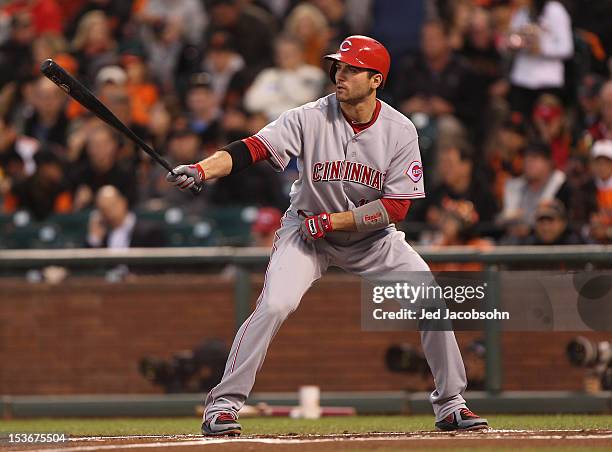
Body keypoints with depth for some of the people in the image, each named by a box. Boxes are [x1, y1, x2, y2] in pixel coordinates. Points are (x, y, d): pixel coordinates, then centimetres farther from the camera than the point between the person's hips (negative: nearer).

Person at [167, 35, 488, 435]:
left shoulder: (400, 131, -15)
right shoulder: (310, 118, -19)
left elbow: (396, 207, -17)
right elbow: (252, 148, -30)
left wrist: (331, 220, -23)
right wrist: (200, 170, -46)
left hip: (371, 235, 2)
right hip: (307, 229, -2)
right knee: (275, 305, -23)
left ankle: (450, 404, 9)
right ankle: (223, 405, -15)